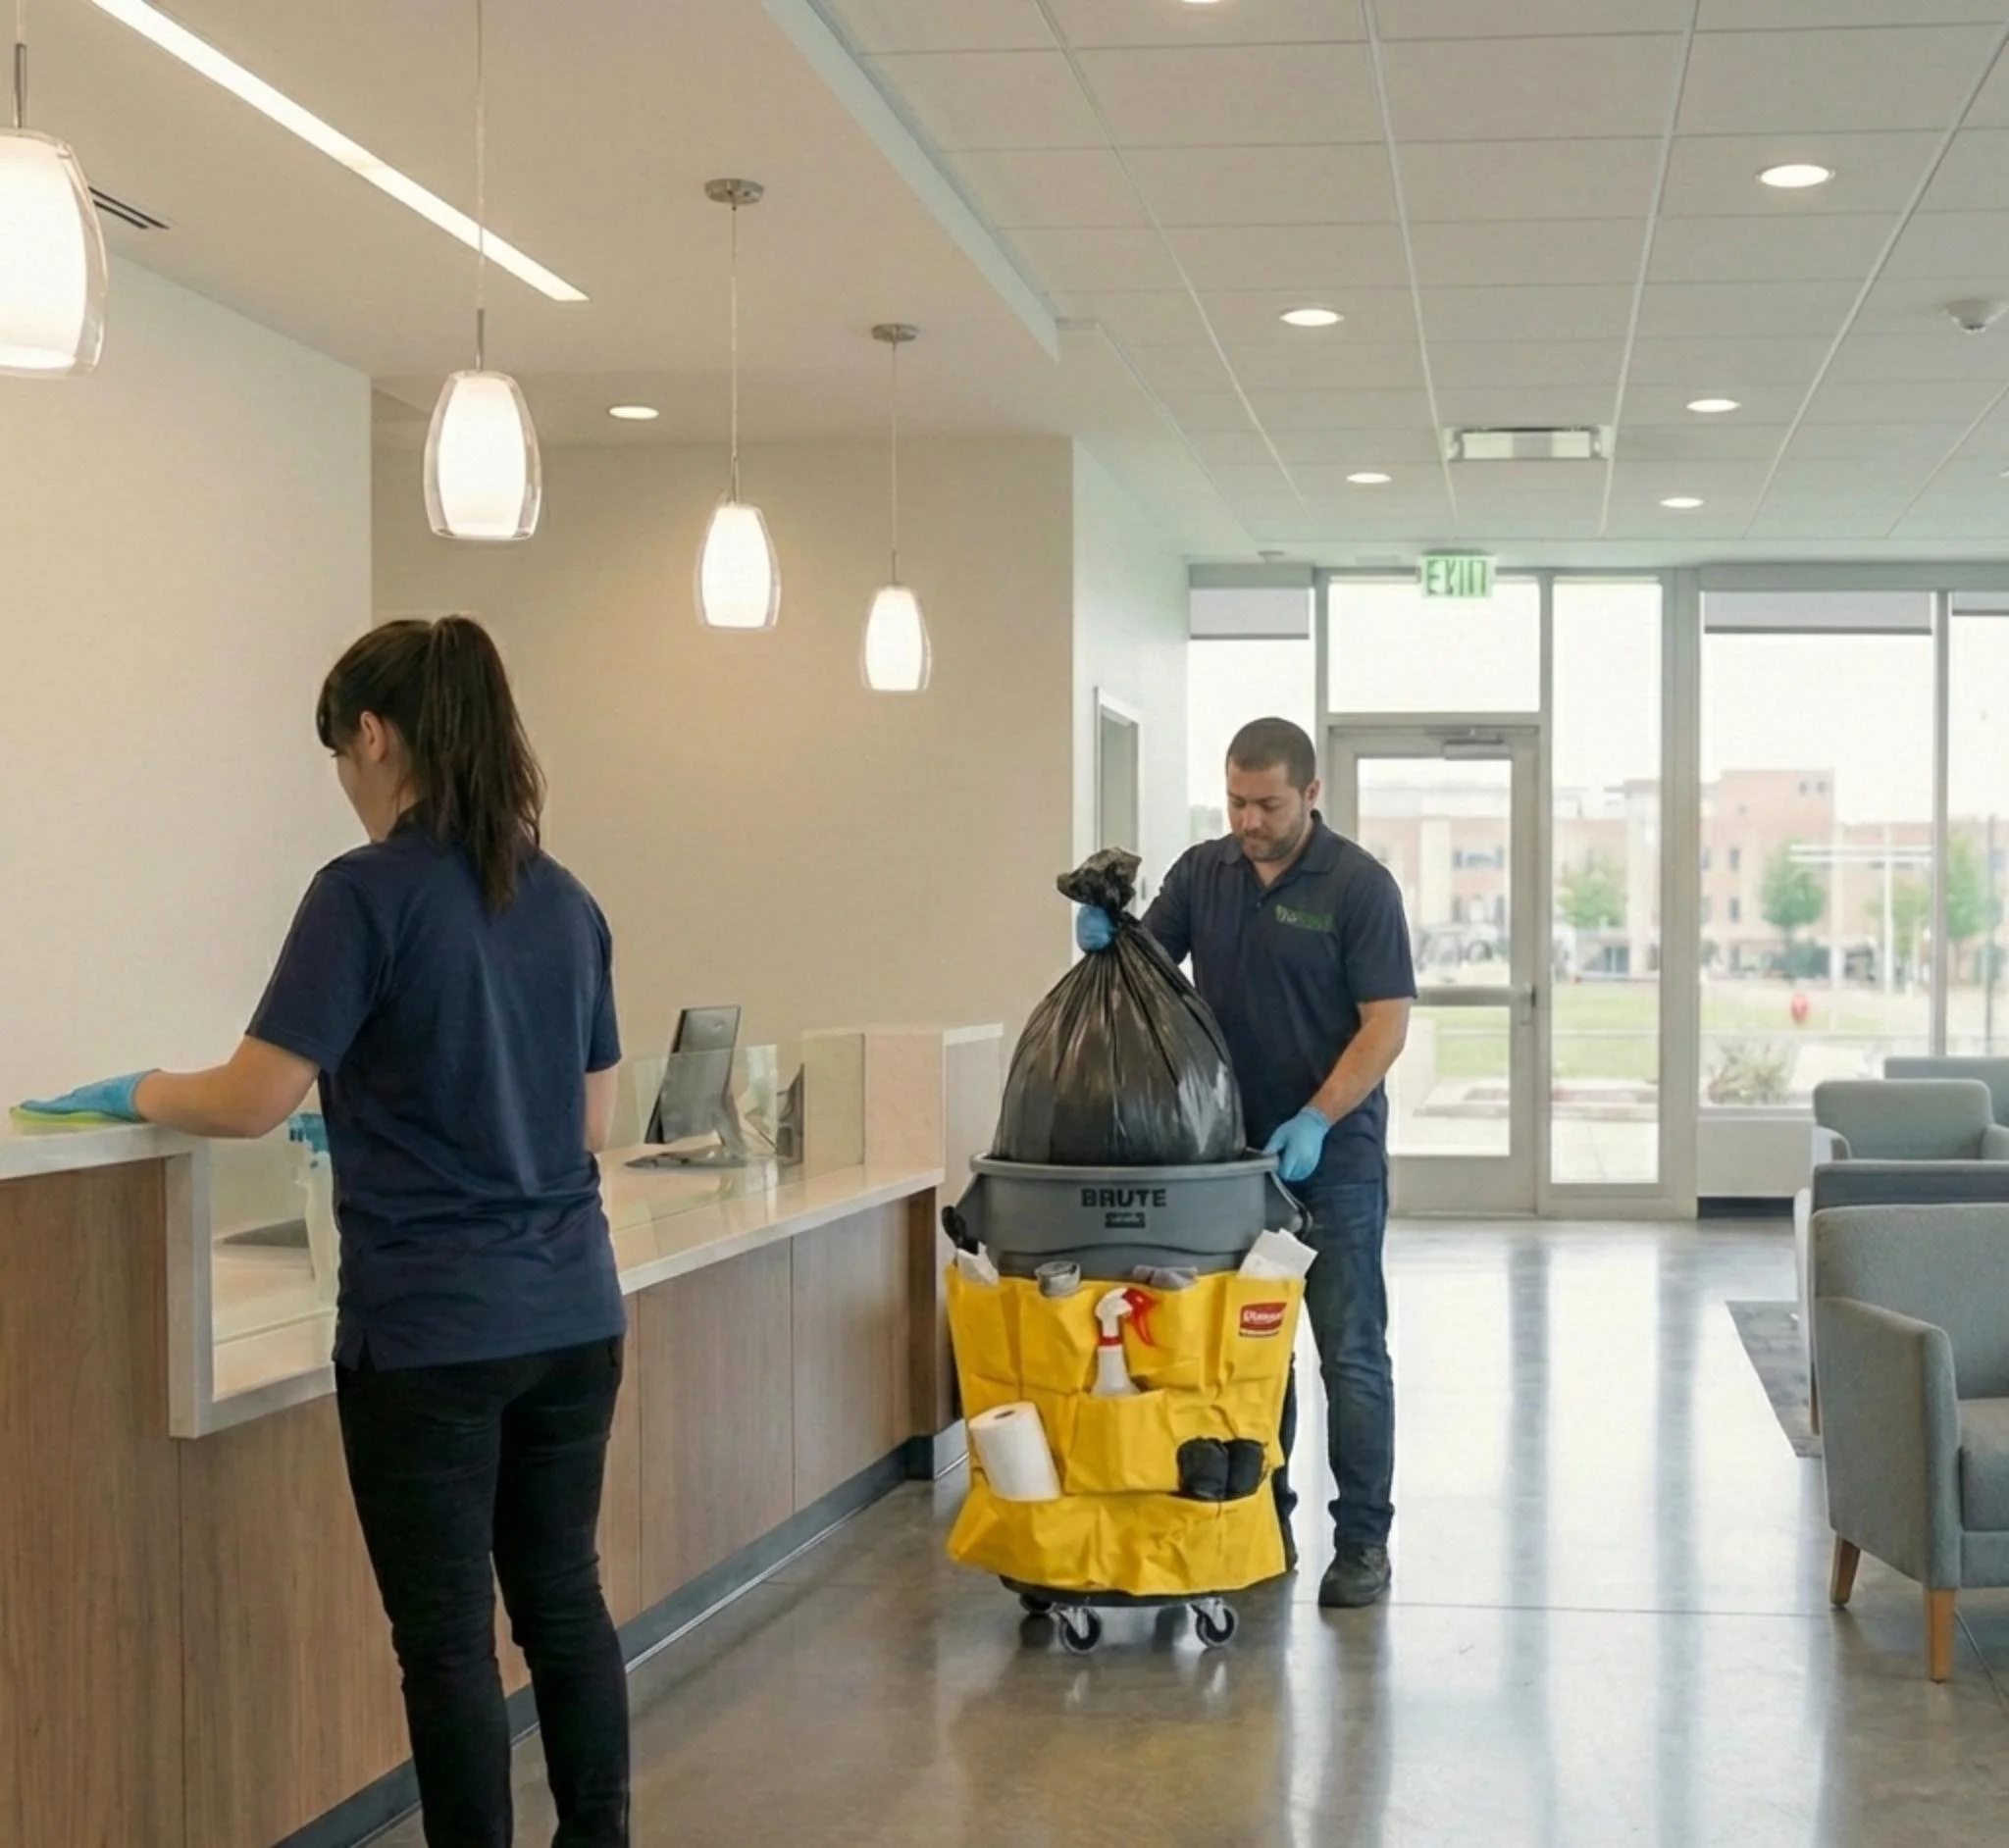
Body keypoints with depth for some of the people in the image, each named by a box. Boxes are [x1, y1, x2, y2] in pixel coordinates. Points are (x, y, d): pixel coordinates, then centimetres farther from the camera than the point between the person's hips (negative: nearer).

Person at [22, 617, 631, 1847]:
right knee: (564, 1598, 16)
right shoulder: (568, 902, 8)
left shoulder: (368, 893, -13)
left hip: (430, 1331, -7)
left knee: (447, 1636, 4)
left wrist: (136, 1093, 5)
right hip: (574, 1316, 7)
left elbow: (252, 1102, -15)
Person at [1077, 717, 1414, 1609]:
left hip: (1332, 1154, -5)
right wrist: (1106, 940, -16)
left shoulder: (1359, 884, -10)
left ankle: (1363, 1539, 6)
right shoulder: (1202, 872, 5)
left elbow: (1386, 1025, -13)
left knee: (1349, 1351, -1)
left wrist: (1316, 1119, -23)